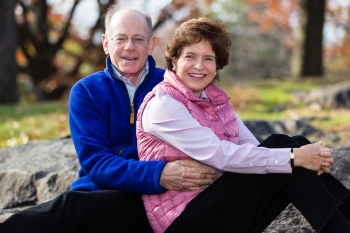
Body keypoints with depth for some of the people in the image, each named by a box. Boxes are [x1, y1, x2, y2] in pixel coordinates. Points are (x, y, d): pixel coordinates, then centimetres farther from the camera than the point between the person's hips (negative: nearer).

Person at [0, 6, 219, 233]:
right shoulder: (85, 91, 3)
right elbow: (95, 161, -10)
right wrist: (157, 174, -27)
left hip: (155, 200, -1)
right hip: (98, 192, 1)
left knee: (74, 206, -32)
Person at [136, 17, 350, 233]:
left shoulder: (215, 98, 11)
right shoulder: (162, 103, -13)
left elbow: (255, 148, -1)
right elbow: (219, 155, -23)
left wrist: (304, 154, -20)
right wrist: (292, 158, -25)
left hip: (220, 199, 7)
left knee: (296, 146, -9)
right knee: (282, 147, -19)